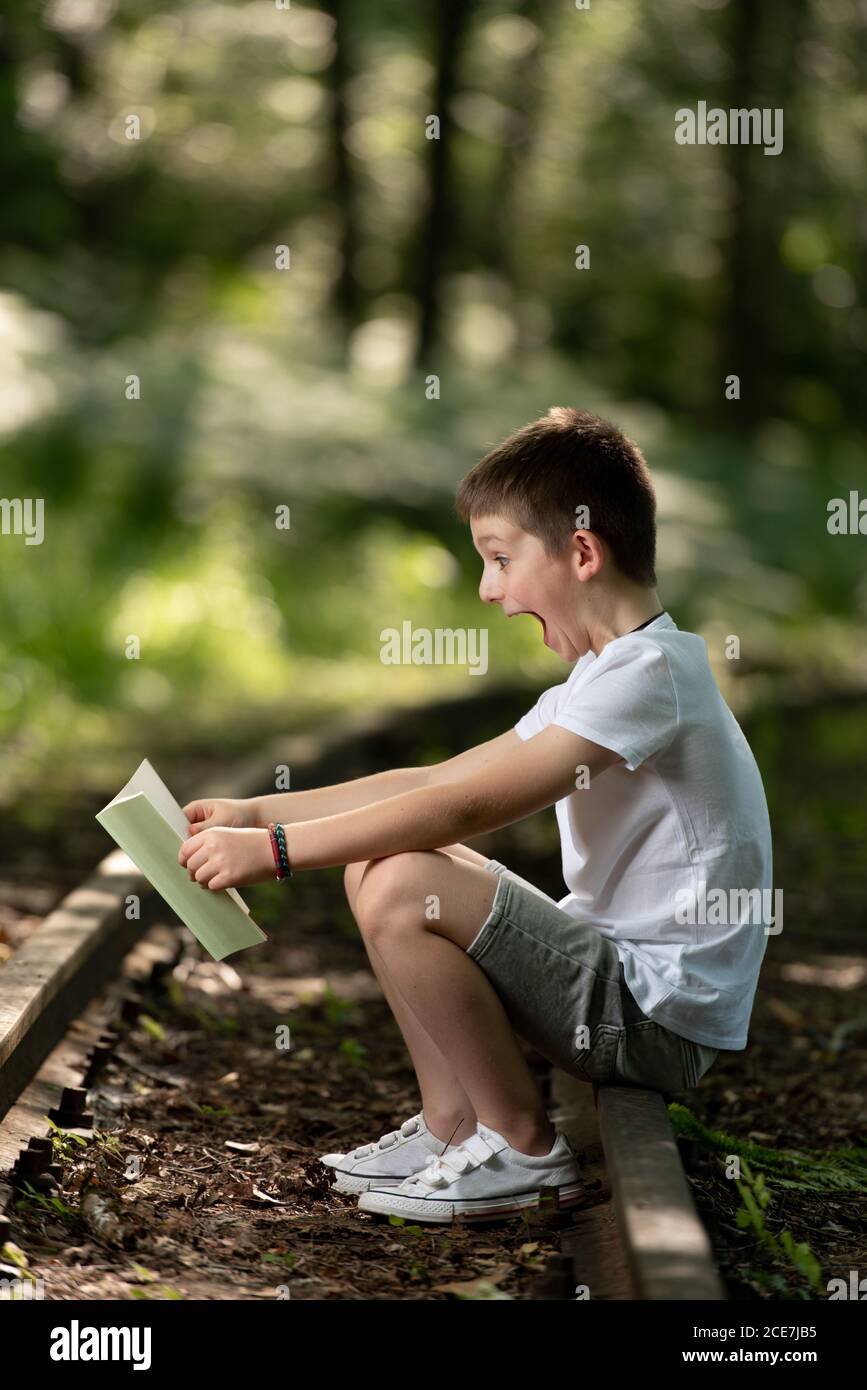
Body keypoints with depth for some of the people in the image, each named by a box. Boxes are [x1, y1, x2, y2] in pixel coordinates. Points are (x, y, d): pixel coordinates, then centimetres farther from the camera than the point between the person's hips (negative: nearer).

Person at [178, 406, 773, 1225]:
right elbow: (434, 782, 15)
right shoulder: (598, 679, 15)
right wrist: (258, 813, 8)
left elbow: (466, 810, -25)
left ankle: (525, 1152, -8)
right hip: (620, 971, 10)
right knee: (376, 862, 9)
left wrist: (273, 849, -21)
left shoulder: (648, 673, -18)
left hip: (662, 1013, -10)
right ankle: (452, 1125, 9)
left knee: (403, 890, -23)